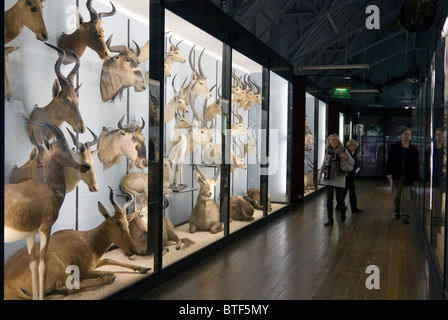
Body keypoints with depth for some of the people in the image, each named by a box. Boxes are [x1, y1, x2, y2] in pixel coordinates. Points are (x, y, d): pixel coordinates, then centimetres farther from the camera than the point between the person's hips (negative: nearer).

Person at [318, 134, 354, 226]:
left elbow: (352, 162, 1)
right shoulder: (327, 151, 7)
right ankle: (330, 219, 4)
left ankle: (343, 214, 30)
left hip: (339, 178, -2)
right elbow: (323, 164, 18)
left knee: (340, 199, 0)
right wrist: (319, 176, 15)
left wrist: (346, 158, -18)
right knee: (329, 199, -2)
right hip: (328, 178, 2)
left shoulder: (343, 150, 0)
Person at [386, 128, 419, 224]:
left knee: (406, 197, -3)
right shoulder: (394, 147, 3)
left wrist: (416, 178, 3)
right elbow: (389, 161, 1)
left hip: (407, 176, 0)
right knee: (396, 195, 8)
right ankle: (397, 212, 23)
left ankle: (405, 216, -3)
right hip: (396, 176, 0)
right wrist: (389, 173, -10)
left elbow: (416, 165, 7)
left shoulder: (414, 149, 5)